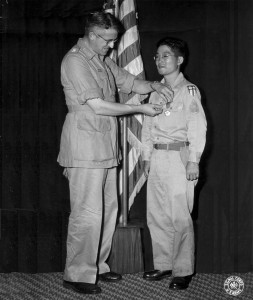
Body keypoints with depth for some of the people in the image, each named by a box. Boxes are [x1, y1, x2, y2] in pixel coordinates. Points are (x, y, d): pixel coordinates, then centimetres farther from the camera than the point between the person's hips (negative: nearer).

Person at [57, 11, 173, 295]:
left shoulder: (103, 61, 16)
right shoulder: (75, 61, -12)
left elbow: (130, 82, 23)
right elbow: (98, 106, -18)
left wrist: (154, 86, 1)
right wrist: (140, 109, -12)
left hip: (105, 148, 9)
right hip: (84, 146, -9)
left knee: (107, 209, 12)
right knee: (87, 213, -8)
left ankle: (96, 266, 22)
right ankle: (76, 274, 0)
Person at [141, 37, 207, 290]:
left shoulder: (189, 91, -5)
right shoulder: (155, 92, 13)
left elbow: (197, 127, -9)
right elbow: (148, 127, 15)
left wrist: (193, 161, -13)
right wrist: (147, 157, 10)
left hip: (179, 157, -6)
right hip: (157, 158, 6)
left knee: (180, 216, -5)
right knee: (156, 215, 8)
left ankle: (183, 271, 4)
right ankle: (163, 264, 20)